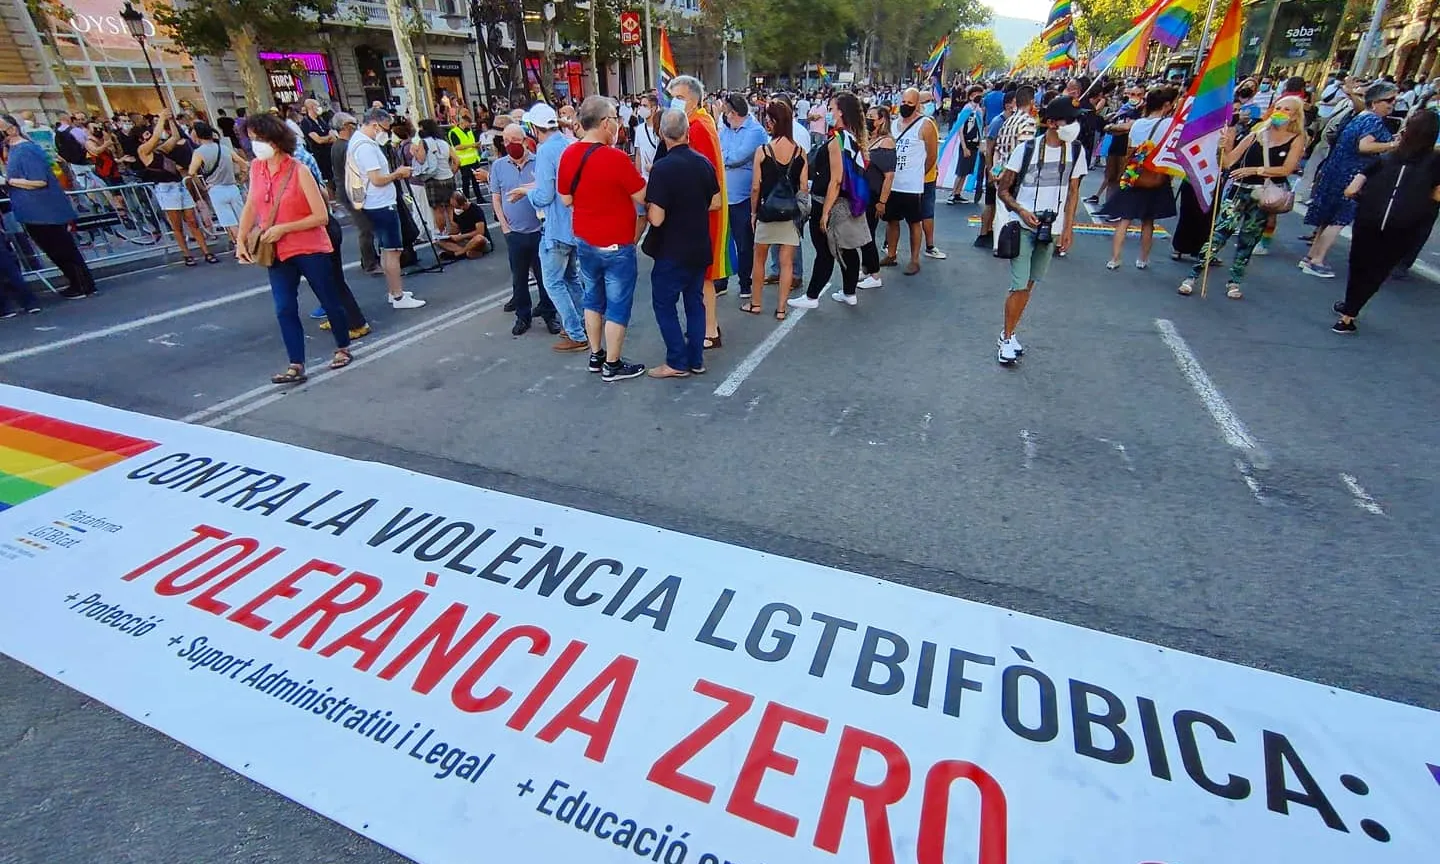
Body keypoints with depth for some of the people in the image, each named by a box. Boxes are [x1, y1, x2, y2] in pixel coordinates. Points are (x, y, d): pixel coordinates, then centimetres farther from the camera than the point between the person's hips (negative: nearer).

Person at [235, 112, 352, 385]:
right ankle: (296, 366, 4)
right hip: (277, 252, 5)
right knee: (284, 309, 0)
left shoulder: (299, 171, -13)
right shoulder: (256, 168, 3)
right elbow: (250, 207, 14)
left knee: (329, 301, 8)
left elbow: (321, 216, -15)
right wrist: (241, 240, 8)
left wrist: (283, 229, -17)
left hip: (310, 249, -5)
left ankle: (343, 349, 28)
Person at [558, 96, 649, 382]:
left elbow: (566, 200, 8)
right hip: (616, 245, -7)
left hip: (584, 241, 7)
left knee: (593, 300, 19)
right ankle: (613, 365, 13)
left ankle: (595, 356, 30)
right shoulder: (616, 158, -20)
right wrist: (643, 176, 5)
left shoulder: (568, 155, 0)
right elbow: (644, 197, -14)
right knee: (618, 306, 4)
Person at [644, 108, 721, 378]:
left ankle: (677, 362, 7)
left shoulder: (662, 168, -18)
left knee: (664, 304, 6)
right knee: (695, 302, 14)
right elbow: (716, 203, 8)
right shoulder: (704, 163, -1)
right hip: (700, 248, 6)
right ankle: (696, 360, 19)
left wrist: (646, 208, 0)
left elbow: (656, 219, -21)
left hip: (672, 251, -6)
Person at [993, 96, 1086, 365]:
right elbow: (1002, 189, -2)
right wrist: (1021, 211, -16)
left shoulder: (1076, 151, 3)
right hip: (1022, 227, -4)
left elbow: (1073, 192, 11)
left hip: (1051, 229, 4)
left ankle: (1009, 334, 20)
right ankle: (1006, 339, 7)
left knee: (1029, 285, 9)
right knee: (1019, 286, -7)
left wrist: (1068, 228, 7)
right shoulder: (1026, 149, -7)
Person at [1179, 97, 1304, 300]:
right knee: (1219, 233, -13)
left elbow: (1286, 169, -8)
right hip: (1239, 190, 0)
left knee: (1247, 241, 8)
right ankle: (1193, 275, -12)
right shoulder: (1256, 134, 8)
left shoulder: (1296, 139, 4)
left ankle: (1234, 282, 18)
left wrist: (1255, 170, -15)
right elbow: (1228, 162, 2)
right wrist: (1223, 147, -16)